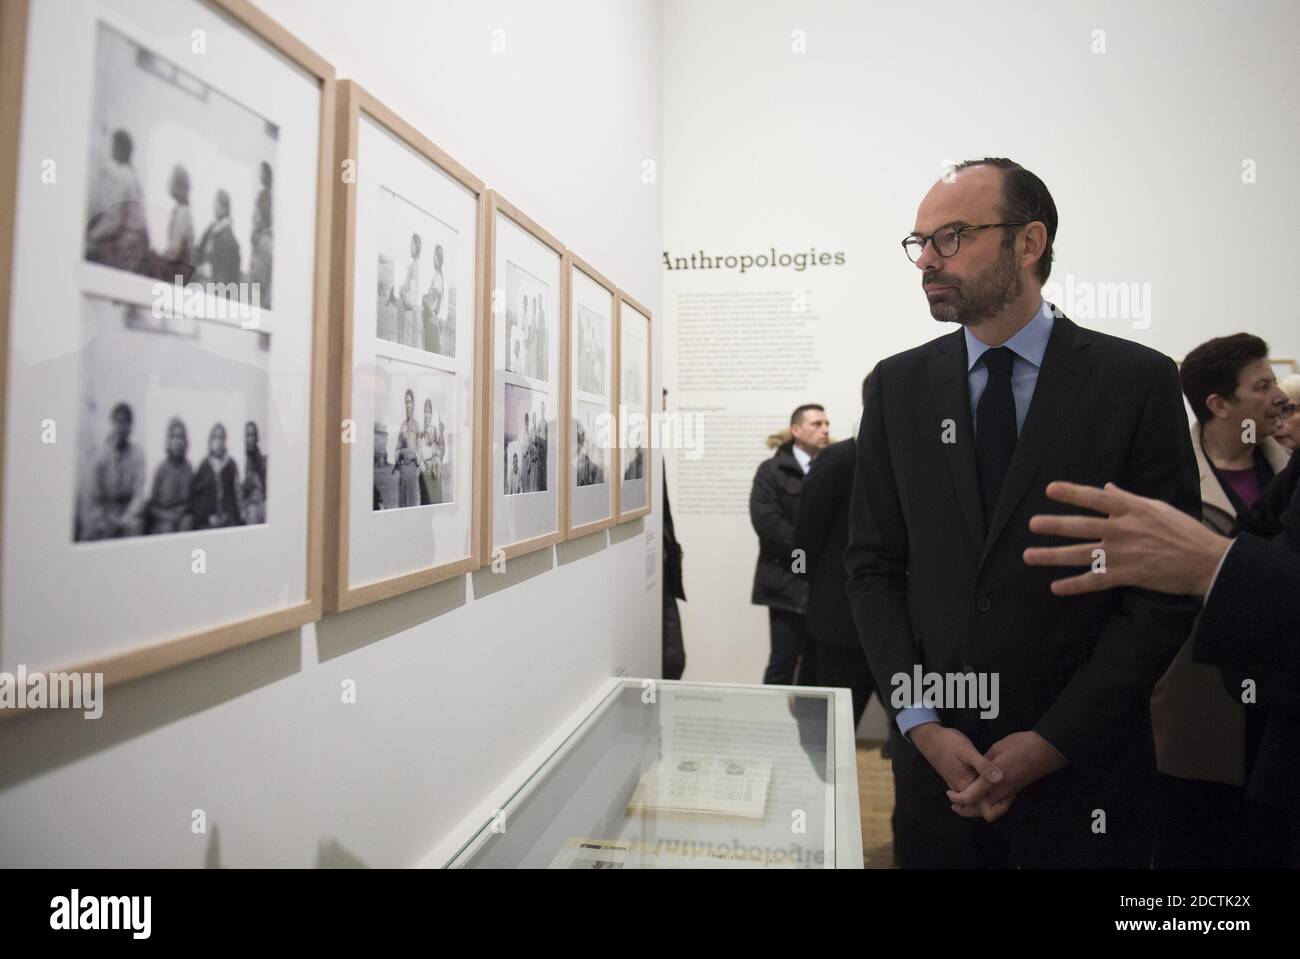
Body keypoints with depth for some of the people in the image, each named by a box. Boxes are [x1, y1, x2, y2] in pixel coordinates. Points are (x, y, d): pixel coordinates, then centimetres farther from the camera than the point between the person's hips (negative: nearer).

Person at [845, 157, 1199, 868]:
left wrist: (1053, 741, -11)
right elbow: (873, 566, 0)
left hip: (1084, 764, -1)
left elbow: (1165, 589, -7)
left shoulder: (1137, 381, -6)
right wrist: (921, 723, -8)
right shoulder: (898, 385, 1)